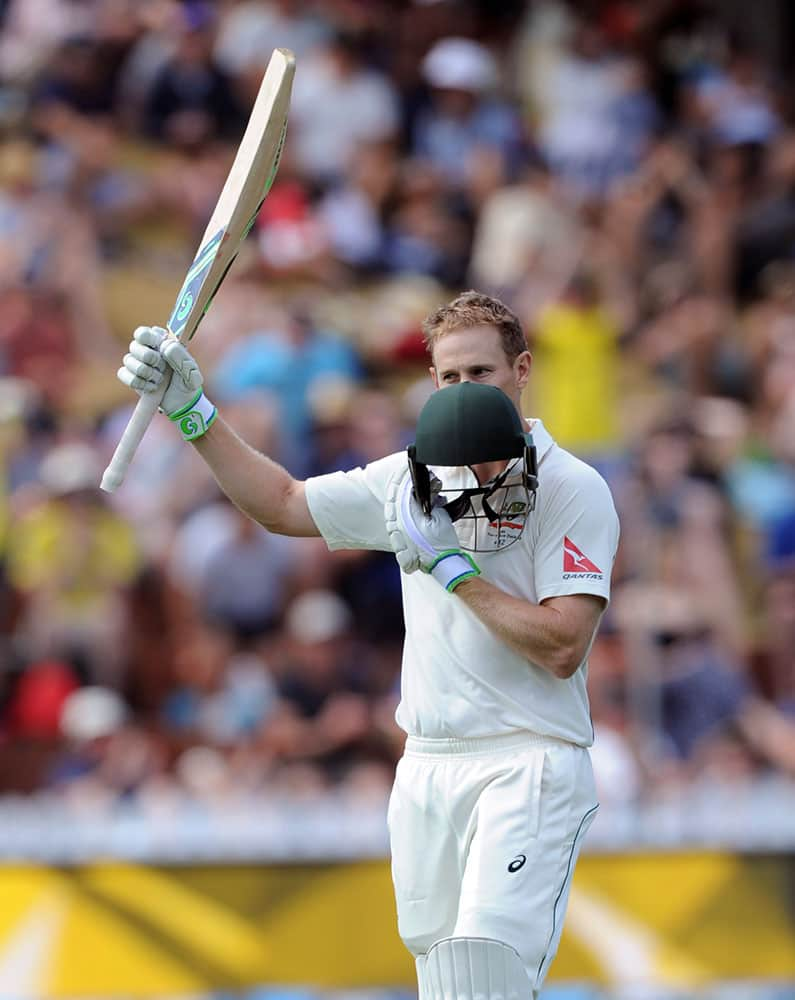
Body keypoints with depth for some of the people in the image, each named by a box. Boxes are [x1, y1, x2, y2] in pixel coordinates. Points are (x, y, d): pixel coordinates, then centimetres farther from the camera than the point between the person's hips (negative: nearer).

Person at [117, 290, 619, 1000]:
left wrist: (448, 563, -14)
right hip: (427, 769, 6)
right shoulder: (416, 478, 13)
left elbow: (561, 648, -15)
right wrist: (192, 409, 13)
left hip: (529, 763, -6)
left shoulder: (574, 489, -6)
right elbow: (282, 504, 21)